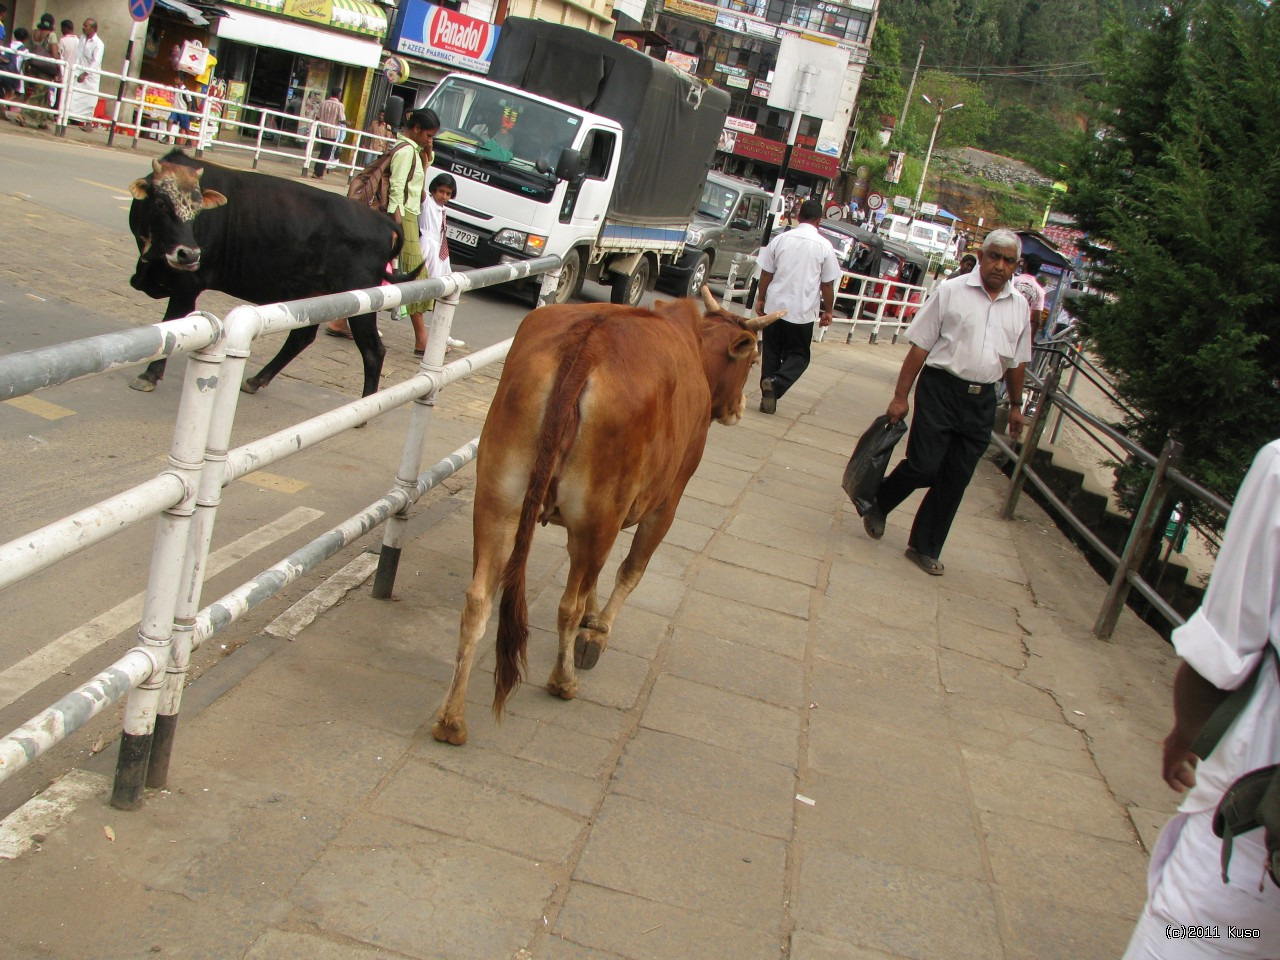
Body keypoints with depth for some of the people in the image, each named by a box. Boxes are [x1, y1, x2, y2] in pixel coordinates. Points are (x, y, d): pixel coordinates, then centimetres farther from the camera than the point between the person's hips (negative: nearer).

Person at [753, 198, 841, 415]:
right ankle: (776, 384, -16)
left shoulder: (780, 239, 1)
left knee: (771, 353, 14)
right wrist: (828, 311, 10)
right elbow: (827, 284, -2)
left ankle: (768, 396, 11)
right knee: (798, 355, 9)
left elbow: (766, 274, 5)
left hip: (774, 307, 2)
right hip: (802, 311, -2)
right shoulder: (824, 246, -6)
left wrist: (760, 299, 17)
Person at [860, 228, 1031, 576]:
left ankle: (924, 547, 19)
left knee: (955, 481, 6)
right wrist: (900, 396, -7)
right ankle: (878, 504, 22)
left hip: (982, 400, 4)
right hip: (941, 390, -4)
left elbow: (1016, 362, 19)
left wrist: (1016, 405, 21)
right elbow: (919, 347, -4)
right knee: (924, 466, -8)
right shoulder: (951, 291, -4)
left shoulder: (1019, 306, 9)